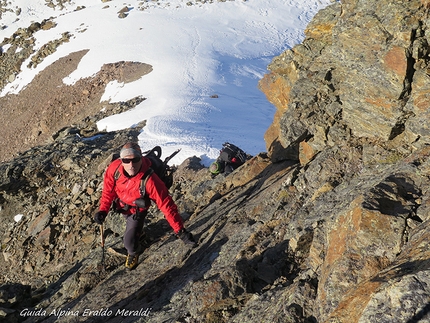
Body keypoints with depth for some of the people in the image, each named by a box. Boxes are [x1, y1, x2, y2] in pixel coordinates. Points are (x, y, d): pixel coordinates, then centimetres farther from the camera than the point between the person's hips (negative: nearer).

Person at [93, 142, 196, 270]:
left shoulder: (149, 180, -43)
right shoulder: (114, 168, -33)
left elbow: (166, 205, -38)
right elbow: (108, 189, -12)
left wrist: (180, 231, -37)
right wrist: (103, 210, -18)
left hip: (137, 210, -4)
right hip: (121, 204, 4)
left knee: (130, 240, -6)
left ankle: (133, 253, 31)